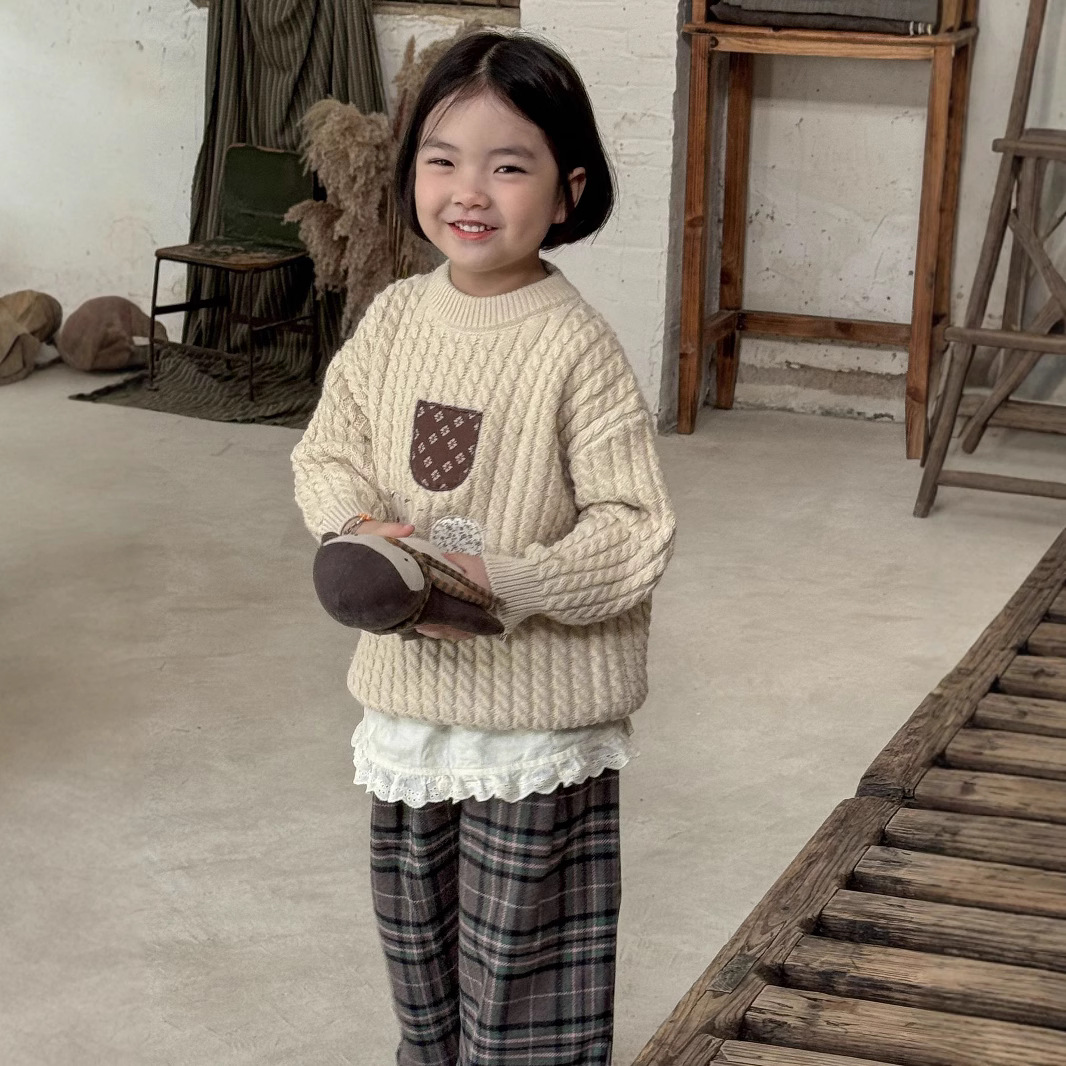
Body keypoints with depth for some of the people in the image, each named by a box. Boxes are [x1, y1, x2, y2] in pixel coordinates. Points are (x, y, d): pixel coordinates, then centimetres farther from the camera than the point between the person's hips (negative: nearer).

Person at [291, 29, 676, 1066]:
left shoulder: (577, 346, -16)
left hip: (539, 715, -5)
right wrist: (363, 527, -14)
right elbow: (326, 453, 7)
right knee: (415, 938, 23)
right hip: (408, 688, 6)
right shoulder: (394, 318, 0)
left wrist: (508, 583, -27)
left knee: (519, 959, 6)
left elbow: (635, 530, -16)